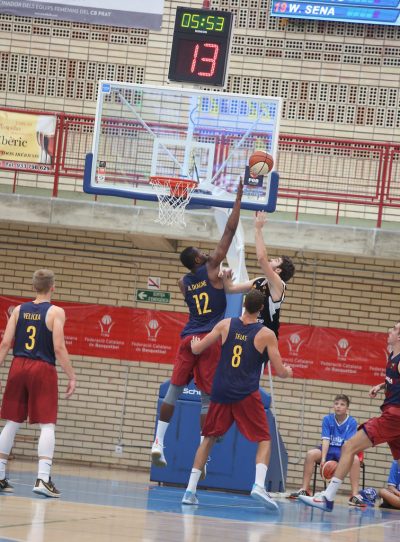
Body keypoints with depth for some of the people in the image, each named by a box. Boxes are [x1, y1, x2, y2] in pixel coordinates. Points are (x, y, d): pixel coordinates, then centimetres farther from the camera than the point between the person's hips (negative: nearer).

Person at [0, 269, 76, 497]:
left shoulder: (19, 310, 7)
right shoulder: (56, 312, -6)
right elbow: (59, 348, -13)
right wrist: (72, 377, -8)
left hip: (19, 367, 4)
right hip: (43, 369, -4)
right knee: (48, 425, -3)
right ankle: (43, 478, -16)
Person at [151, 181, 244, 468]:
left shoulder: (184, 282, 9)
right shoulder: (212, 269, -3)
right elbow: (229, 233, -3)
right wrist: (238, 200, 0)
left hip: (188, 338, 4)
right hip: (210, 339, -4)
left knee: (174, 389, 9)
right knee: (207, 398, -1)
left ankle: (159, 442, 0)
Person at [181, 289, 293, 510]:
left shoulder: (226, 325, 3)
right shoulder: (266, 335, -3)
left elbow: (197, 349, 7)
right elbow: (280, 371, -1)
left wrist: (194, 342, 31)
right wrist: (288, 372, 23)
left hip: (221, 392, 3)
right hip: (247, 395, -3)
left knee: (209, 438, 16)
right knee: (264, 440, 5)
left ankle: (190, 490, 11)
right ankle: (259, 485, -17)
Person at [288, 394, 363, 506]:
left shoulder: (352, 423, -7)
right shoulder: (327, 419, -2)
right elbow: (326, 440, -10)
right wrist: (323, 459, -24)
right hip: (329, 450, 2)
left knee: (355, 459, -33)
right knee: (310, 454, -26)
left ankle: (355, 495, -32)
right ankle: (304, 490, -18)